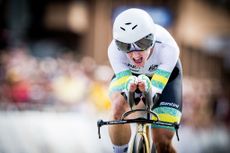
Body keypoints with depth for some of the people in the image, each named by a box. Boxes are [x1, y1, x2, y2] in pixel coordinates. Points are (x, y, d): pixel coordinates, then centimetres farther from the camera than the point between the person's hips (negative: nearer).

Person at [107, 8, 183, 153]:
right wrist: (129, 88, -60)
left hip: (165, 75, -1)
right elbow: (124, 89, -36)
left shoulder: (167, 48, -41)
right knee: (118, 106, -32)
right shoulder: (115, 50, -36)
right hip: (127, 74, 1)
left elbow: (155, 90, -42)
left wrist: (147, 88, -65)